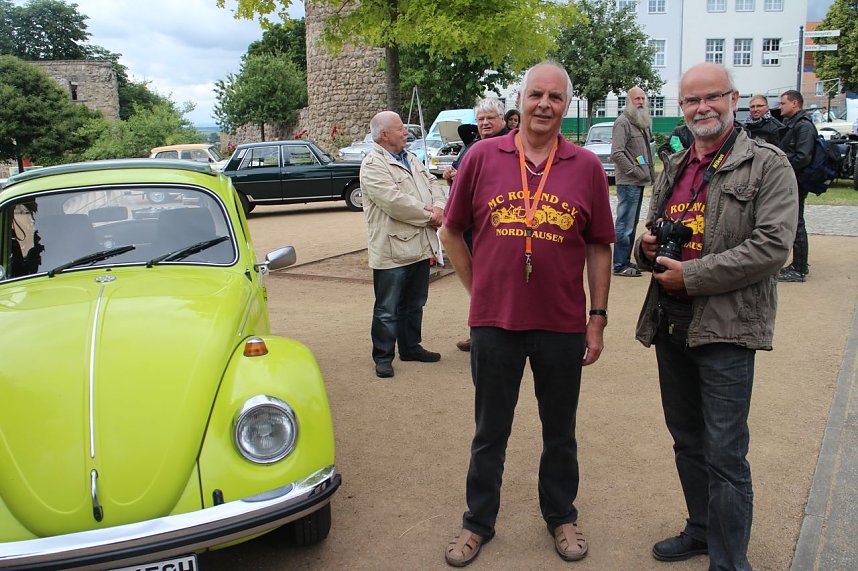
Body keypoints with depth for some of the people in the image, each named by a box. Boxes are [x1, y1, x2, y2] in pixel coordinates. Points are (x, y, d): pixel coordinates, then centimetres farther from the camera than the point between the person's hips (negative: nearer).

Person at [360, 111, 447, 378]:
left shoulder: (411, 159, 15)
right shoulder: (372, 166, -14)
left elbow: (432, 183, 15)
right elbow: (395, 203, -22)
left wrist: (439, 206, -6)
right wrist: (429, 216, -13)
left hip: (420, 246, 8)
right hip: (392, 252, -8)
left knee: (414, 304, 19)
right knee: (388, 310, 2)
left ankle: (411, 347, 33)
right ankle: (383, 357, 14)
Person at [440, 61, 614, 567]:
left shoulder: (587, 167, 0)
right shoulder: (483, 157, -2)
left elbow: (599, 247, 3)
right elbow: (452, 232, 7)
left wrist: (598, 318, 1)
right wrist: (479, 289, 4)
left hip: (563, 326, 1)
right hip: (494, 322, 0)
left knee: (560, 432, 18)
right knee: (490, 433, 15)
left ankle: (561, 515, 39)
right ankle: (478, 522, 33)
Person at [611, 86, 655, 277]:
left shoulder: (643, 123, 18)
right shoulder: (623, 122, -11)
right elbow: (616, 154, -19)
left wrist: (650, 173, 14)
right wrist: (635, 171, -18)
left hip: (639, 182, 10)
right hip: (628, 182, -10)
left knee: (632, 223, 15)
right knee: (625, 224, -7)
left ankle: (626, 261, 24)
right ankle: (620, 265, -1)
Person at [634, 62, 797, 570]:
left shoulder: (768, 165, -5)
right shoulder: (673, 168, 15)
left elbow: (773, 245, -16)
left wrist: (691, 275, -17)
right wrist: (648, 247, 0)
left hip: (726, 326, -7)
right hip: (669, 321, 7)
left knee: (724, 452, -2)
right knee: (687, 438, 18)